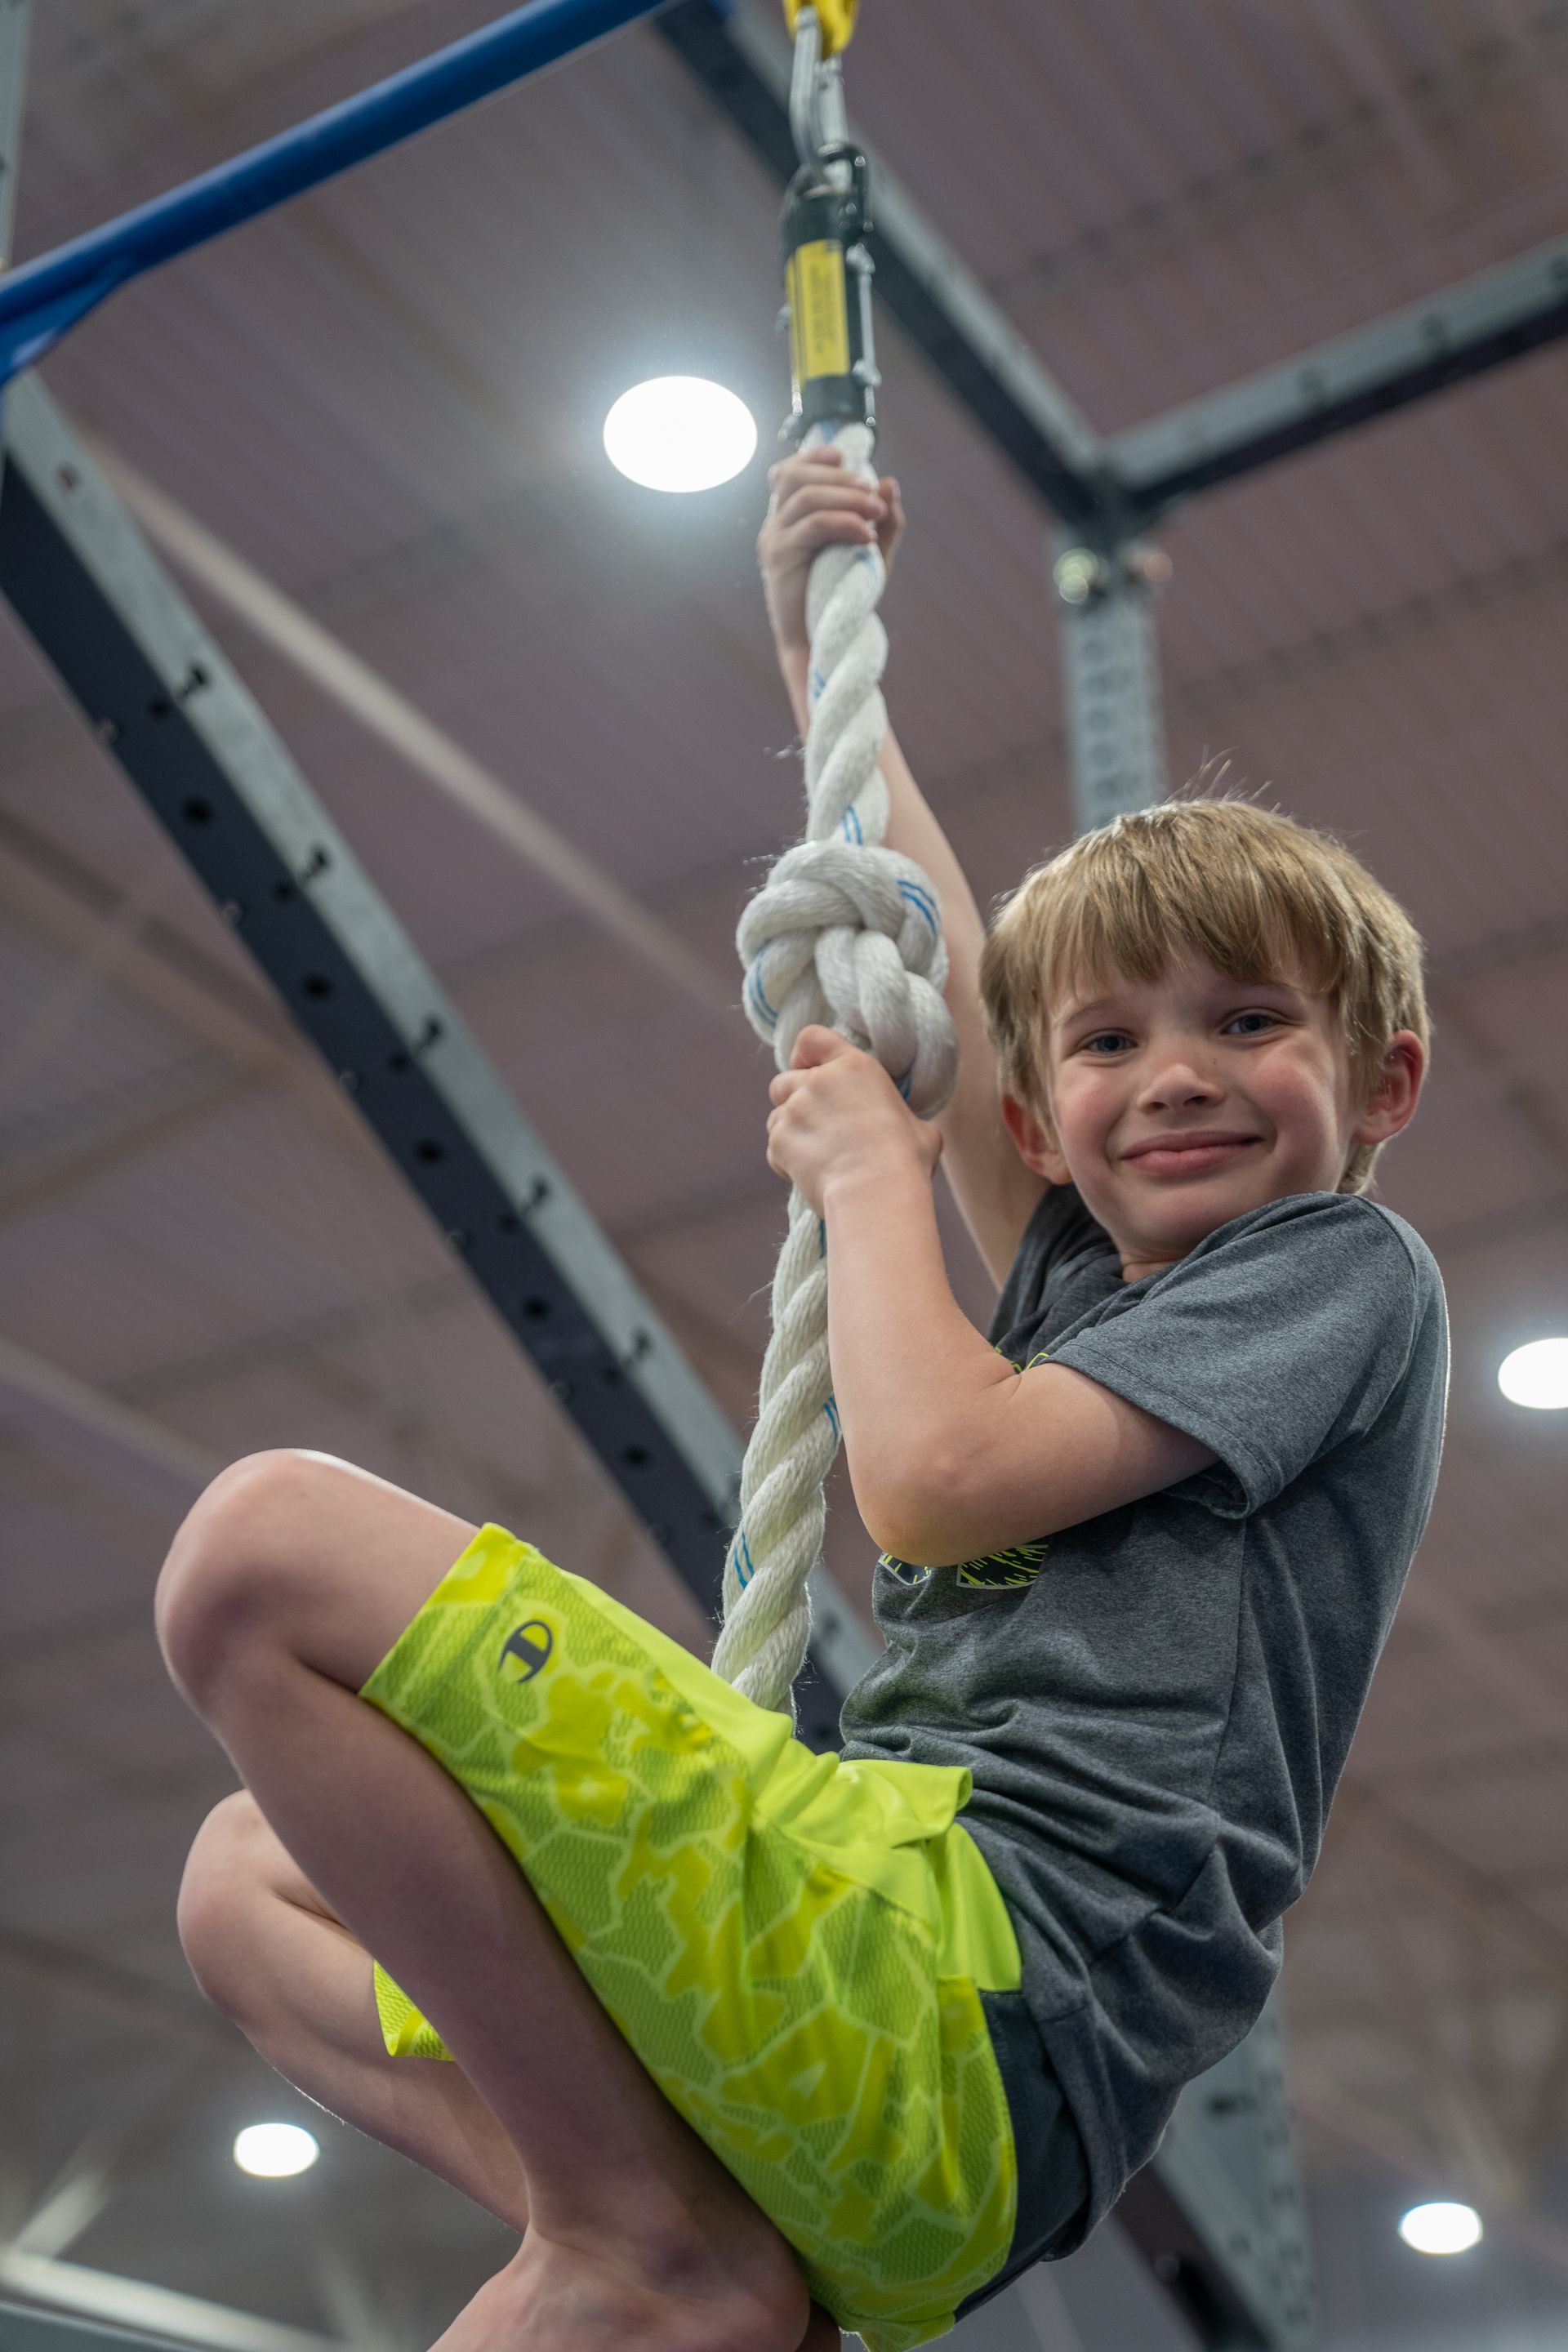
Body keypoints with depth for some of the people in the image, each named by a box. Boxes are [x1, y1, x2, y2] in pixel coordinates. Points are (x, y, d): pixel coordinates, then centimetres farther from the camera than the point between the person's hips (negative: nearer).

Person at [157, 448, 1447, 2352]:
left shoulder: (1346, 1269, 3)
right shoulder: (1093, 1282, 25)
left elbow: (937, 1472, -12)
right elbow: (944, 985, 36)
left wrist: (868, 1168, 5)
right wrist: (818, 649, 41)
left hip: (968, 1987, -10)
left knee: (267, 1543, -19)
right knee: (247, 1874, 24)